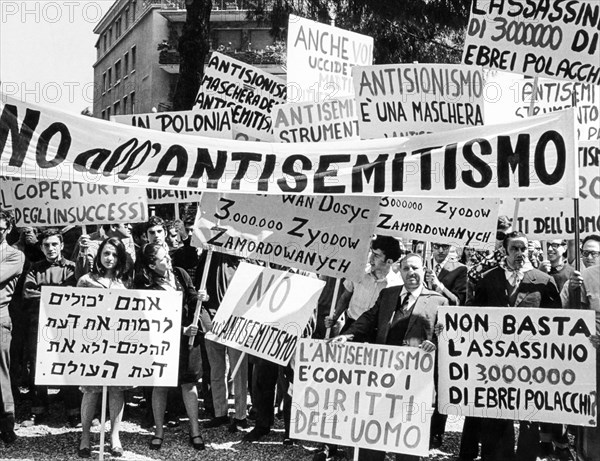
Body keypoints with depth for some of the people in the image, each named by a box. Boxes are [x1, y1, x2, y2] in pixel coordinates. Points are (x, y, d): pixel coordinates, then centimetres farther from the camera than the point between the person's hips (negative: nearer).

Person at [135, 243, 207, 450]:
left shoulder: (180, 274, 0)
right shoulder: (145, 285, -13)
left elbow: (191, 298, 10)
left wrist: (198, 297, -14)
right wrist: (181, 330, -18)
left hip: (187, 336, 3)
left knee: (189, 383, 7)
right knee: (160, 385, 7)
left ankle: (195, 430, 17)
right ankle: (159, 430, 22)